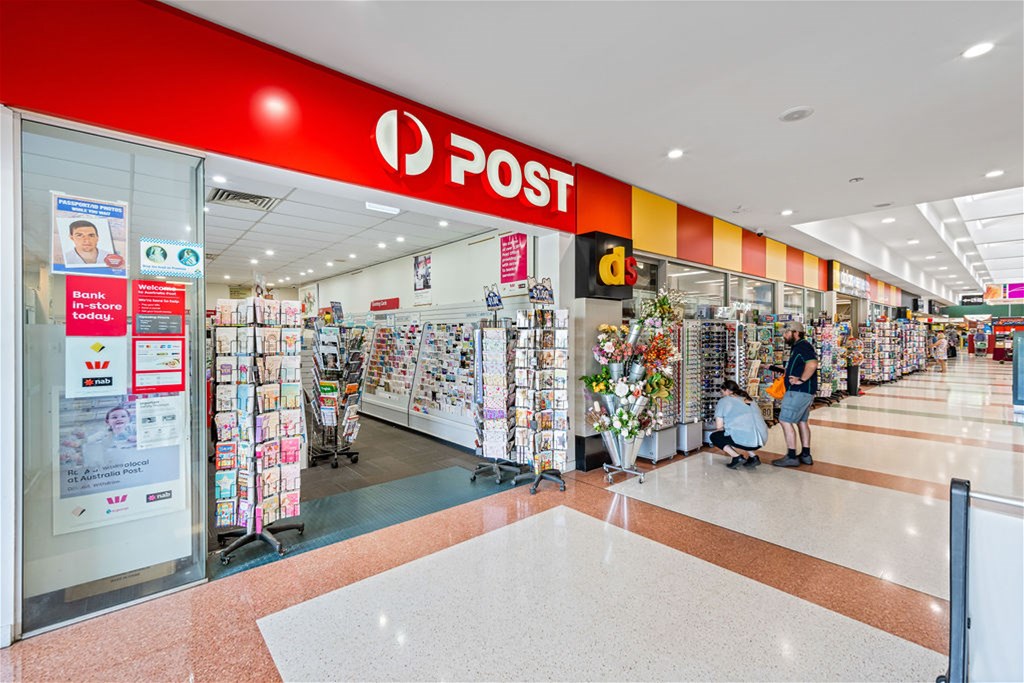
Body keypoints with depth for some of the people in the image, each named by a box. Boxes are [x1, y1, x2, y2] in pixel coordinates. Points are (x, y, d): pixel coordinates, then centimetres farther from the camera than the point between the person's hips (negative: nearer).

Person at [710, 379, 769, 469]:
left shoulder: (724, 400, 6)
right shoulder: (749, 399, 23)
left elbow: (719, 426, 3)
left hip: (744, 439, -7)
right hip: (761, 440, 7)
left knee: (714, 436, 16)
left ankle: (737, 457, 2)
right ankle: (753, 457, 18)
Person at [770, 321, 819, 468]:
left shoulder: (802, 346, -14)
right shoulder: (797, 347, 17)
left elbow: (812, 364, -30)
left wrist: (801, 380, -24)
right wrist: (783, 370, 15)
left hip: (798, 391, -11)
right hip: (805, 391, 11)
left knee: (785, 421, -8)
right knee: (801, 421, 16)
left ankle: (791, 457, -3)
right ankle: (806, 455, 25)